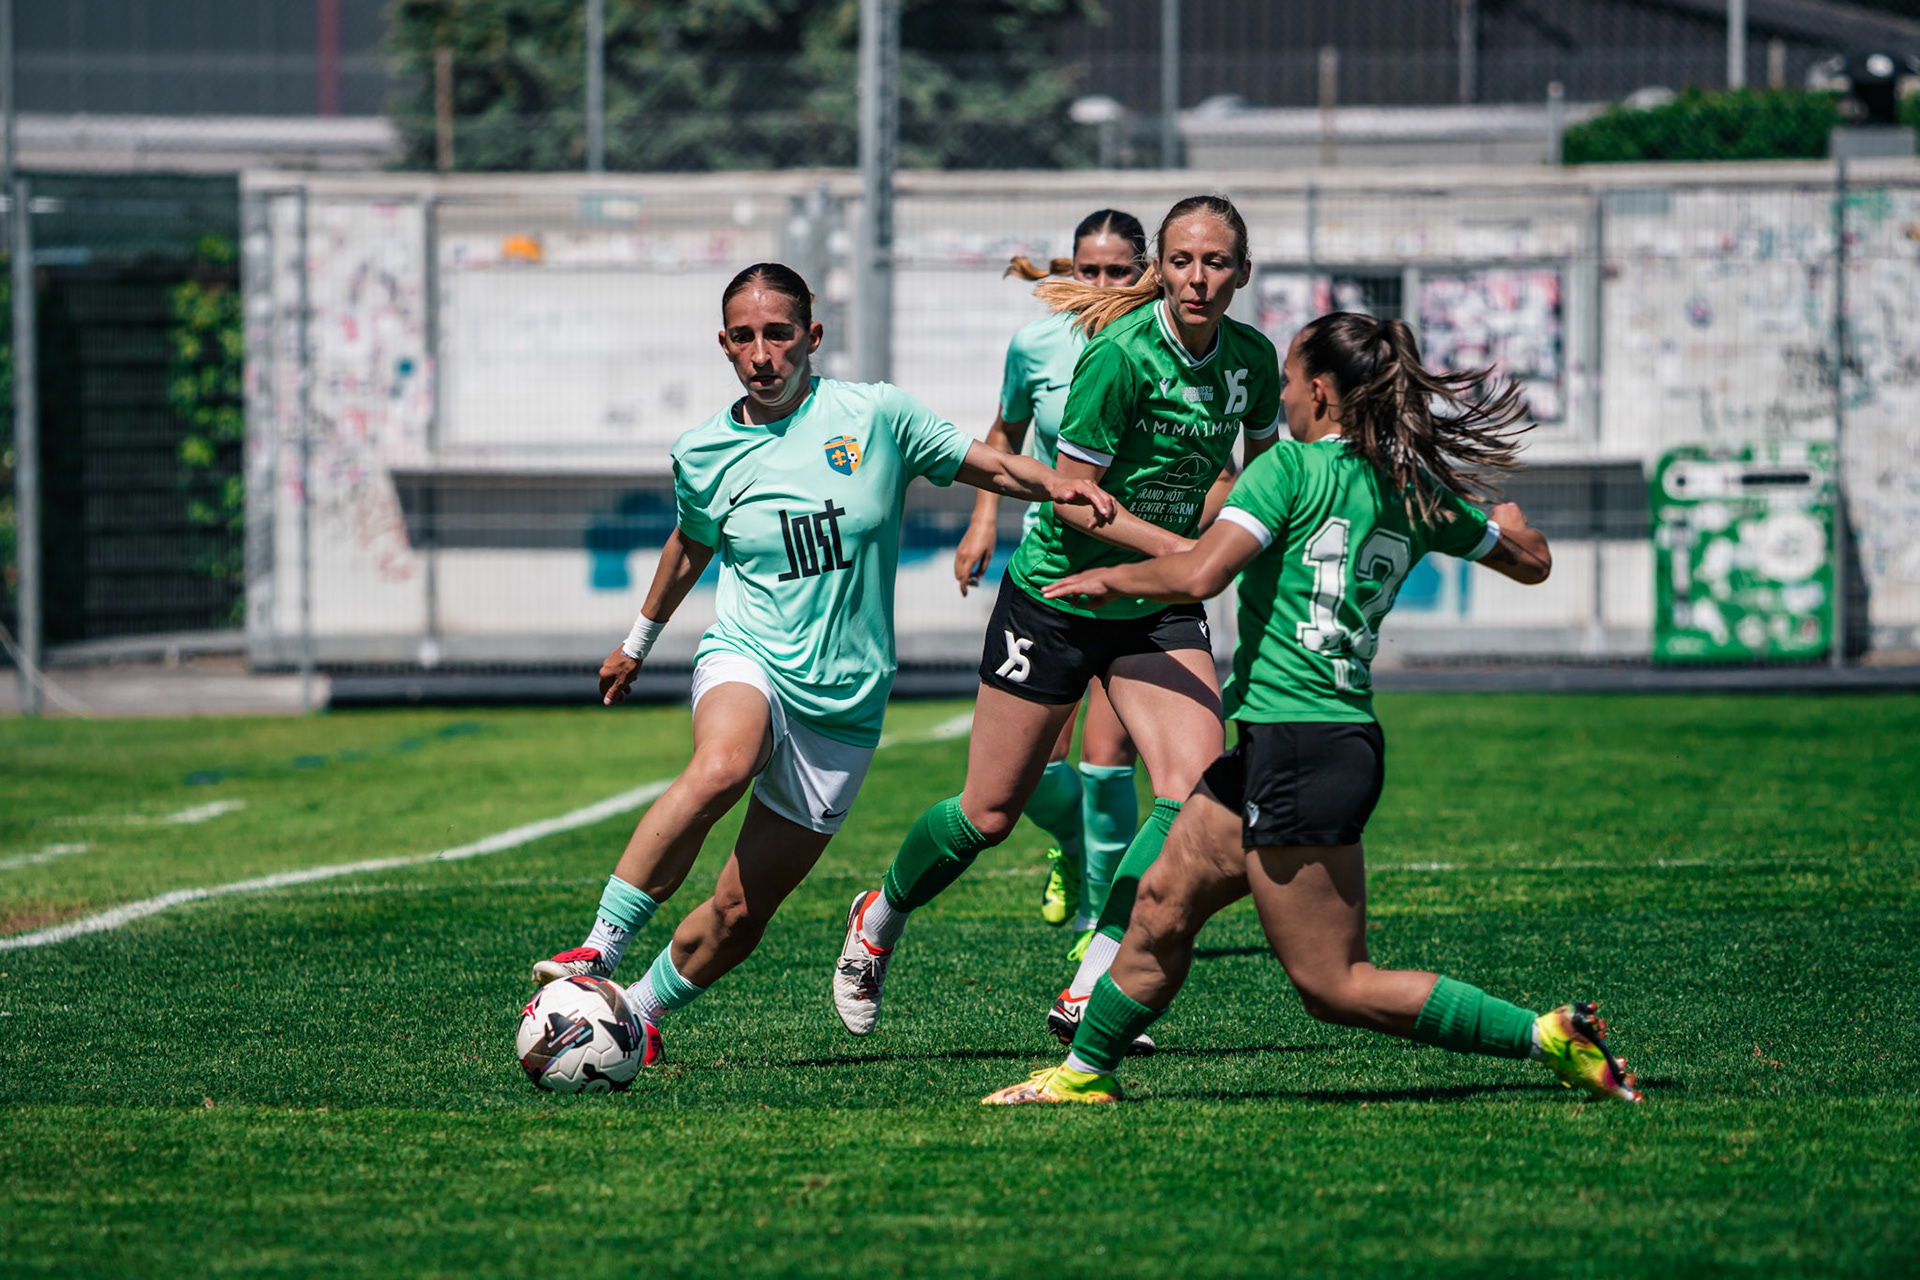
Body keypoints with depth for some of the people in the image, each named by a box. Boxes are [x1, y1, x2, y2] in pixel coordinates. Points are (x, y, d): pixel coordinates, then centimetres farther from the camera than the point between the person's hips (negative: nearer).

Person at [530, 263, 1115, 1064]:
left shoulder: (874, 415, -1)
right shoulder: (703, 454, 5)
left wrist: (1057, 486, -14)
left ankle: (641, 1011, 25)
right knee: (721, 767, -38)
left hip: (844, 704, 1)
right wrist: (637, 645, 37)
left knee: (743, 910, 0)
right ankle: (600, 951, -34)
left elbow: (986, 464, 6)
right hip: (747, 665, -1)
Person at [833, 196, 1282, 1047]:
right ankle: (878, 920, 34)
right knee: (991, 812, 4)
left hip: (1159, 610, 5)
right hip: (1057, 598, -5)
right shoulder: (1123, 354, -23)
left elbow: (1264, 470, 16)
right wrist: (1188, 551, -27)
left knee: (1196, 790, -16)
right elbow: (1071, 496, -21)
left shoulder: (1253, 360, -4)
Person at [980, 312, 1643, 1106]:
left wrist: (1112, 578, -3)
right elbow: (1531, 560, 22)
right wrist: (1499, 513, 45)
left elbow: (1199, 574, -22)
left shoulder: (1293, 468, -11)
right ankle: (1087, 1070, 28)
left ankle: (1547, 1037, -7)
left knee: (1332, 985, -3)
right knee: (1162, 907, 17)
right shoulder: (1414, 493, 10)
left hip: (1300, 752, -9)